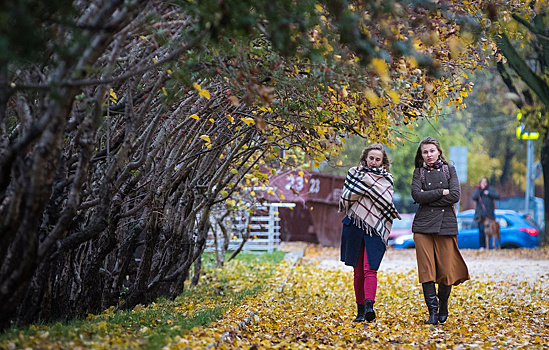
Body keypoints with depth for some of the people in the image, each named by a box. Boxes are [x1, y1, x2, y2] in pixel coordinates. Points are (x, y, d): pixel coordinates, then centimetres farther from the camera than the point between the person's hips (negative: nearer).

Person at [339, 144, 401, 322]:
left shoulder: (386, 179, 10)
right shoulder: (354, 173, 13)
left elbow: (387, 203, -5)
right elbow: (345, 197, 1)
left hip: (375, 227, -2)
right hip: (355, 227, 2)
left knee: (369, 269, -16)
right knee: (358, 271, 4)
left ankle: (369, 306, -26)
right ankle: (360, 310, 10)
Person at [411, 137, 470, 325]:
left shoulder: (449, 169, 11)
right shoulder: (418, 172, 12)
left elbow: (455, 196, -3)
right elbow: (417, 195, -5)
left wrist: (429, 197, -5)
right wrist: (441, 192, -9)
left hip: (446, 223, 0)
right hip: (423, 224, 1)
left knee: (447, 269, -3)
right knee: (426, 269, -6)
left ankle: (443, 307, 20)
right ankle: (432, 311, -3)